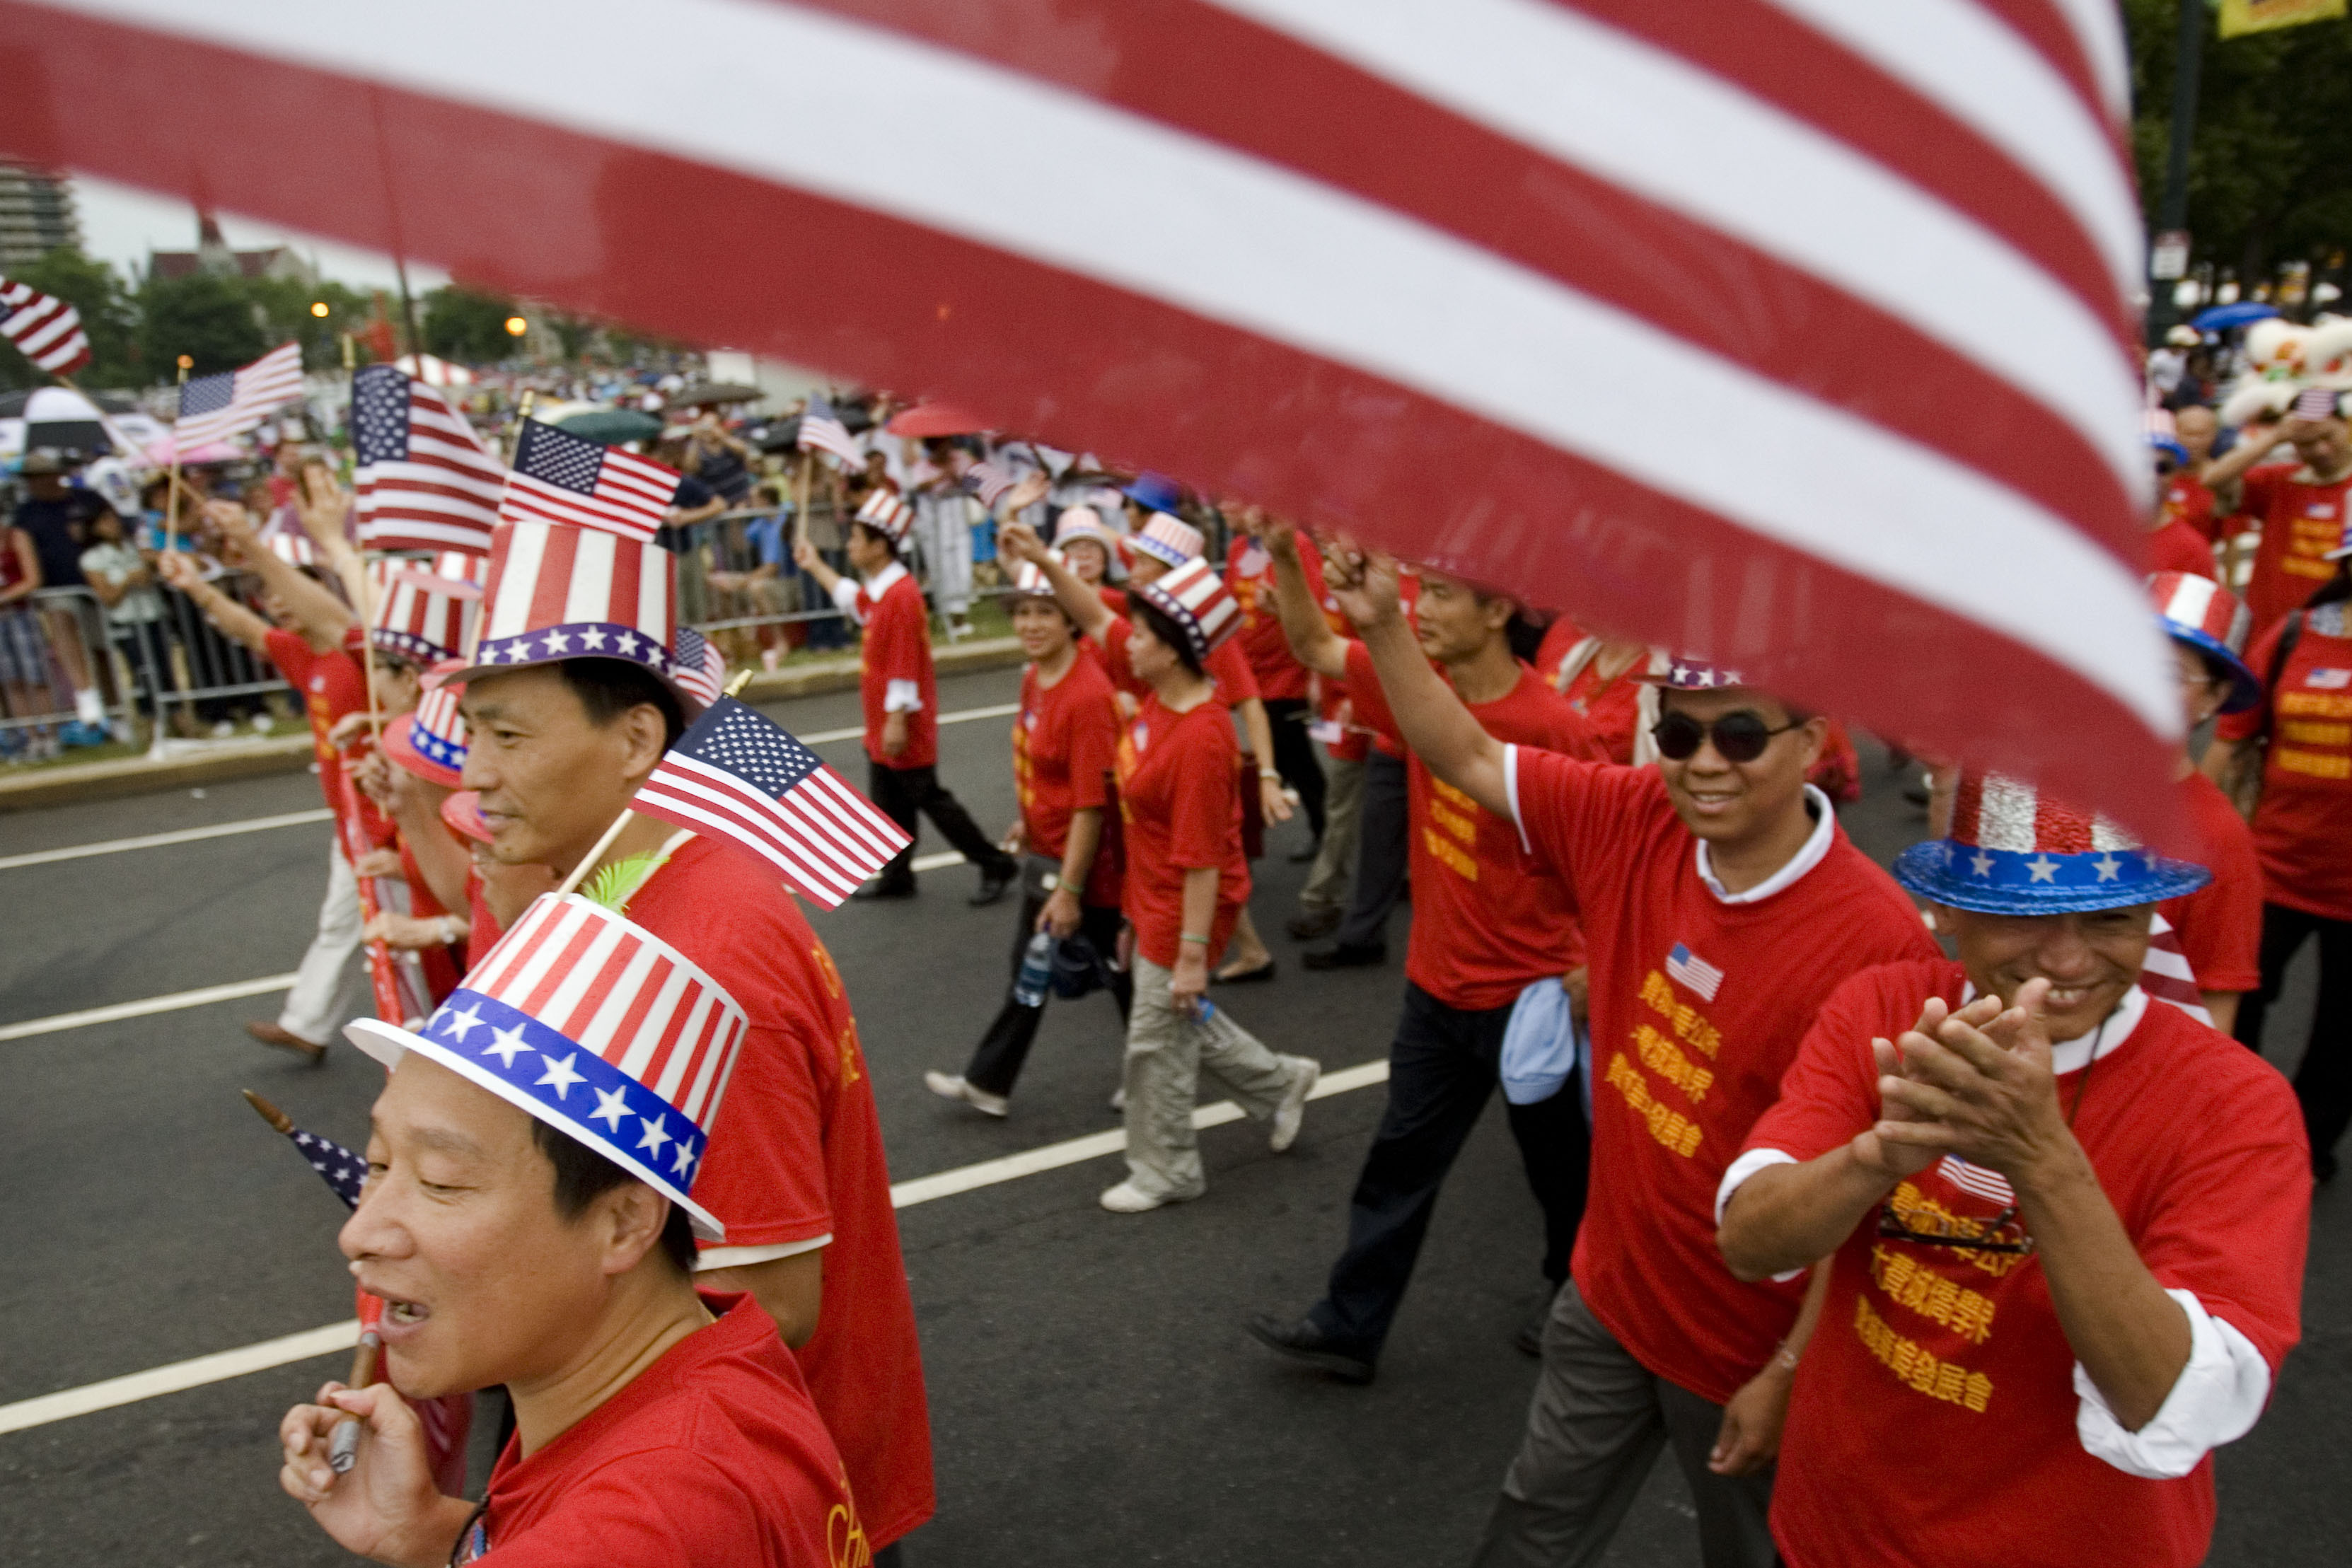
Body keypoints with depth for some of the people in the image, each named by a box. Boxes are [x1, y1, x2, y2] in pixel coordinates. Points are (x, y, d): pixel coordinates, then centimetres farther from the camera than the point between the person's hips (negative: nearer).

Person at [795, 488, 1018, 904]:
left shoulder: (900, 595, -23)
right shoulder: (880, 589, 8)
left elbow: (904, 666, -25)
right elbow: (854, 602, 32)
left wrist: (898, 720, -24)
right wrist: (815, 566, 37)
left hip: (905, 727, -10)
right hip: (880, 727, 10)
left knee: (928, 797, -1)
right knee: (888, 801, 16)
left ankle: (997, 866, 8)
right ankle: (896, 877, 29)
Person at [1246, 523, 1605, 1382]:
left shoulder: (1552, 726, -23)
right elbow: (1317, 648, 5)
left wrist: (1593, 958, -14)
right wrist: (1285, 557, -8)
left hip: (1528, 993, -6)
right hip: (1438, 983, 6)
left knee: (1557, 1160, 18)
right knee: (1400, 1159, 14)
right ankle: (1349, 1326, 26)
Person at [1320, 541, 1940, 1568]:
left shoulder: (1875, 938, -26)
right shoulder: (1631, 821, -12)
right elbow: (1469, 759, -1)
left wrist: (1791, 1375, -14)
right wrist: (1383, 627, -13)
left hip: (1748, 1350, -4)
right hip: (1608, 1291, 5)